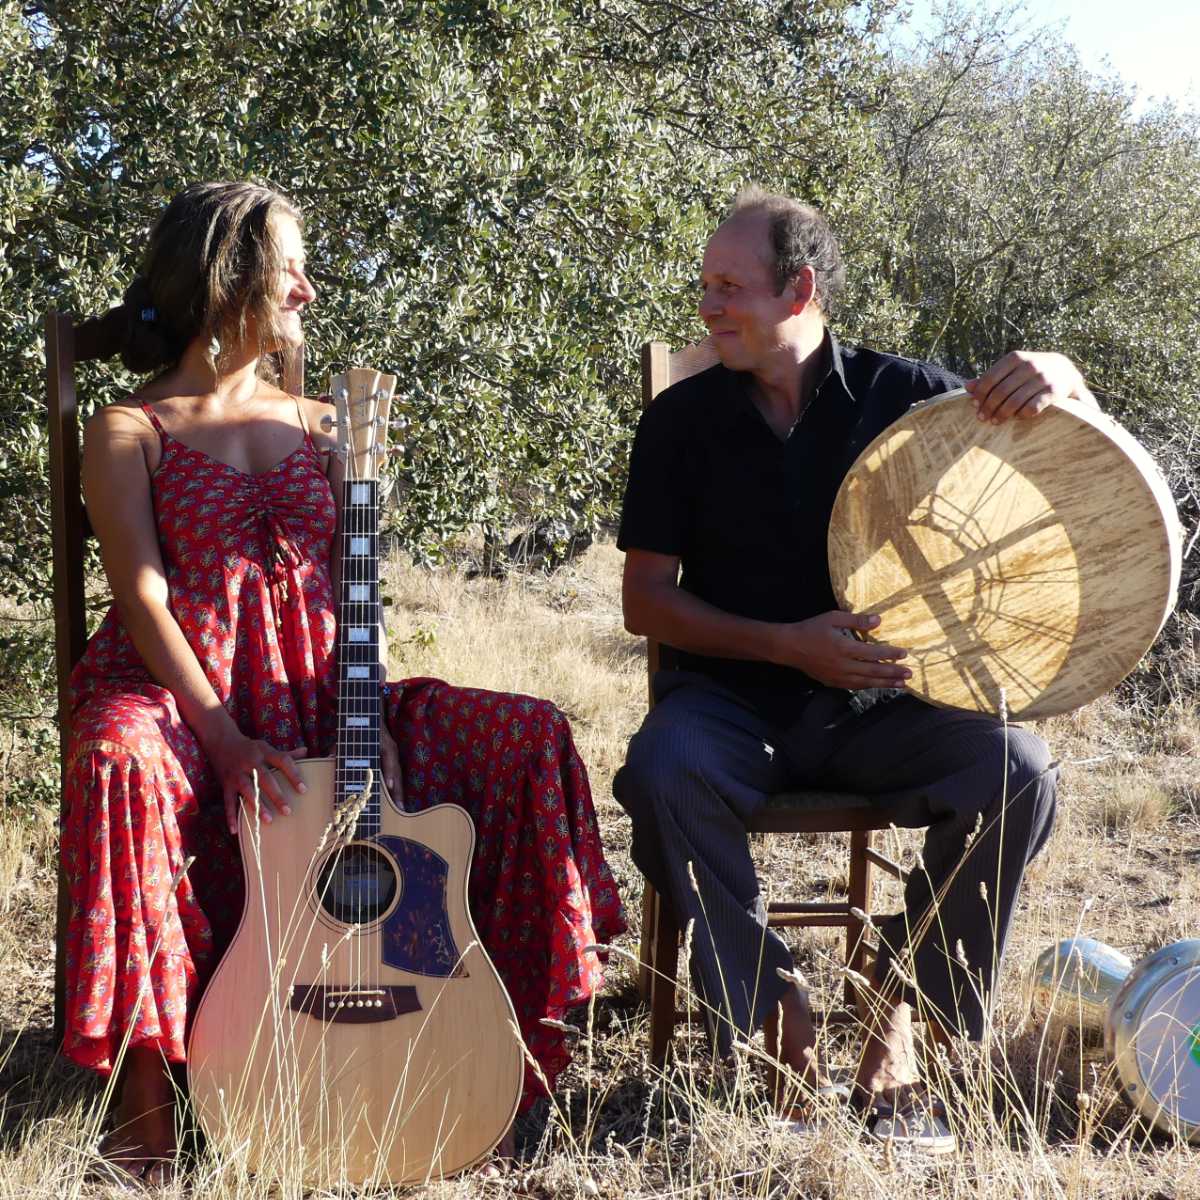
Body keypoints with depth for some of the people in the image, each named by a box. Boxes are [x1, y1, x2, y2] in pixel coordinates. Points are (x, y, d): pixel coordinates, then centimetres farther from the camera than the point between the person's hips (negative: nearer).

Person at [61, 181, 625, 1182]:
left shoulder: (318, 426, 18)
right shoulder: (129, 432, 5)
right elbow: (143, 596, -8)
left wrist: (371, 715, -9)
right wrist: (223, 738, -21)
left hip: (313, 691, 5)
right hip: (182, 691, -4)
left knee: (529, 736, -15)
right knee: (121, 764, -41)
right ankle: (144, 1081, -27)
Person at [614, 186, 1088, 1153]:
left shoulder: (896, 392, 2)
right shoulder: (684, 419, 1)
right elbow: (646, 600, 0)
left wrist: (1059, 379, -16)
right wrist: (788, 644, -15)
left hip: (872, 706, 1)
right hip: (731, 699, -1)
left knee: (1017, 770, -25)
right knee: (663, 774, -33)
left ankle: (897, 1021, -10)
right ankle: (782, 1022, -18)